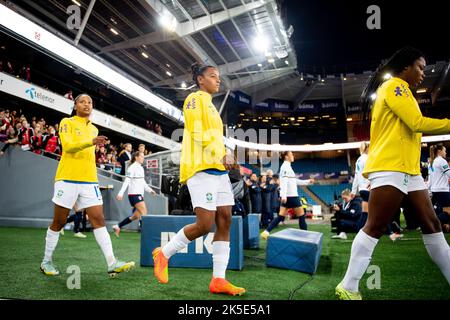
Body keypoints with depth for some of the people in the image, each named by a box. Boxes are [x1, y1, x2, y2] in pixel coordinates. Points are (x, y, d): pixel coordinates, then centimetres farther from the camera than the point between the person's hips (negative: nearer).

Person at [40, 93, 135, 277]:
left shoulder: (94, 129, 18)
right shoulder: (67, 122, 1)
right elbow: (68, 145, -16)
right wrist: (92, 142, -30)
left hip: (89, 180, 5)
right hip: (67, 178, -4)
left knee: (99, 219, -6)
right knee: (59, 222, 5)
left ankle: (112, 264, -11)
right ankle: (46, 261, 23)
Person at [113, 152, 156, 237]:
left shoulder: (141, 168, 17)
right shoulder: (132, 167, -9)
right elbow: (127, 181, -16)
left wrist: (150, 190, 16)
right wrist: (121, 193, -22)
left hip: (139, 194, 9)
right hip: (134, 194, -9)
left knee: (136, 216, 10)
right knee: (144, 212, -13)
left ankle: (117, 227, 21)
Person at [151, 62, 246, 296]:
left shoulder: (210, 104, 26)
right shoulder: (196, 98, -1)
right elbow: (198, 133, -13)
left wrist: (225, 159, 12)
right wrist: (222, 156, -14)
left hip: (218, 169, 9)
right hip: (201, 169, -9)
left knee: (225, 221, 1)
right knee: (205, 225, -12)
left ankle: (218, 280, 5)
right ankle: (163, 254, 10)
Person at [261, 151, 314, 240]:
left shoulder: (287, 166, 19)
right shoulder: (286, 166, -11)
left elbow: (295, 181, 26)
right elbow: (284, 182, -21)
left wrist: (308, 181, 27)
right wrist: (283, 195, -29)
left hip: (287, 196, 9)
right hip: (291, 195, -9)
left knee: (281, 216, 5)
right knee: (301, 215, 3)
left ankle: (266, 232, -3)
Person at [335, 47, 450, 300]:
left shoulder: (400, 90, 25)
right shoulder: (394, 85, -5)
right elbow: (417, 123, -16)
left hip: (408, 170, 10)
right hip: (390, 168, -10)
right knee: (375, 228, -9)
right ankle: (348, 288, -3)